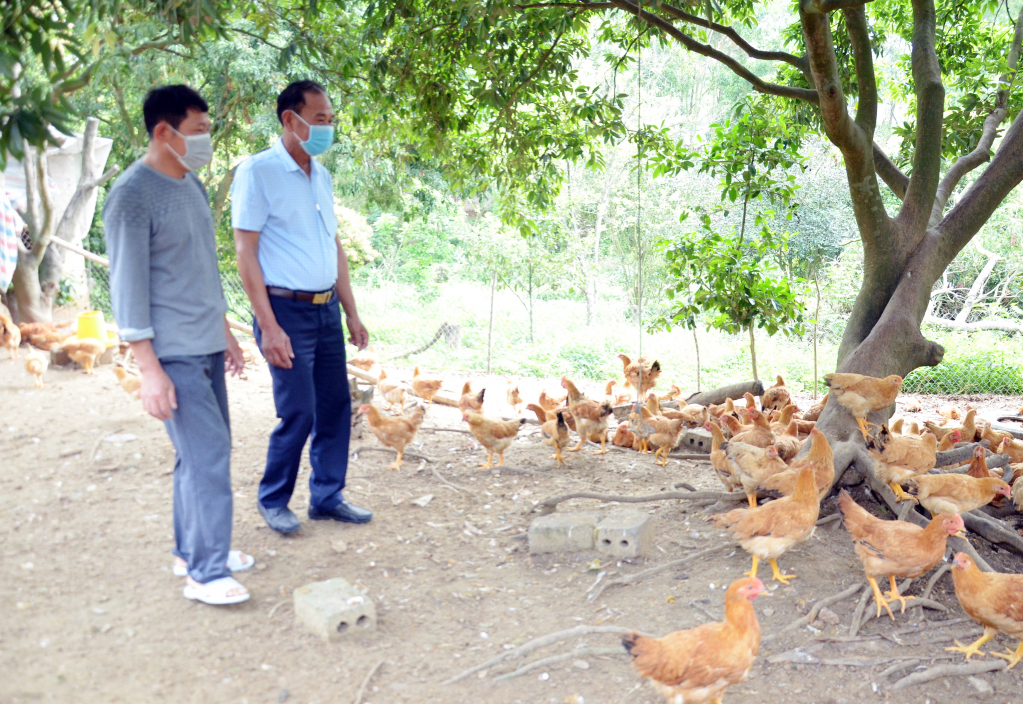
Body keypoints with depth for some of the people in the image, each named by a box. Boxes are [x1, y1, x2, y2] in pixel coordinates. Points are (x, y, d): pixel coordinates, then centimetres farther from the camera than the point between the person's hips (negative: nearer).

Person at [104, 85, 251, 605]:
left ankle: (192, 550, 26)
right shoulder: (132, 196, -13)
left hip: (206, 346, 8)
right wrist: (150, 370, -19)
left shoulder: (191, 185, 13)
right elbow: (128, 287, -16)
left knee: (202, 452, 13)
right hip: (174, 353, -8)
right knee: (208, 455, -9)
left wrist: (224, 331, 21)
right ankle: (206, 572, 2)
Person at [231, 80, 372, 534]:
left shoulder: (321, 176, 13)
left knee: (335, 406, 9)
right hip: (287, 311, -7)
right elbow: (245, 252, -13)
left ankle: (328, 497, 24)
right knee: (298, 412, -4)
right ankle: (273, 500, 18)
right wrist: (269, 327, -18)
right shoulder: (258, 172, -9)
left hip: (326, 310, 7)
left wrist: (351, 313, 14)